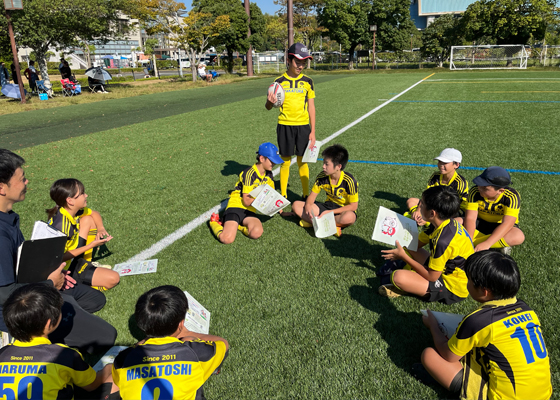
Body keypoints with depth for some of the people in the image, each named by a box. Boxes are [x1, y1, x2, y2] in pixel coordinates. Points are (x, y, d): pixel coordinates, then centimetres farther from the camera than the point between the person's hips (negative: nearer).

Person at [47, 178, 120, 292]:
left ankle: (86, 263, 15)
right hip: (64, 269, -9)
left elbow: (94, 213, 14)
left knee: (88, 220, 10)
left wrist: (101, 228, -6)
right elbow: (61, 257, -25)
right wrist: (91, 245, -23)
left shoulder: (72, 210, -5)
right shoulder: (61, 225, -31)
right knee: (113, 278, -20)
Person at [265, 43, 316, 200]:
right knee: (285, 161, 5)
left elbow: (311, 107, 5)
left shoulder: (308, 82, 3)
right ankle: (283, 196, 17)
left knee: (302, 161, 6)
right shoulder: (279, 81, -1)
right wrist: (270, 102, -23)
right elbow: (268, 106, 1)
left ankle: (306, 195, 18)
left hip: (303, 126, 1)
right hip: (284, 126, -1)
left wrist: (313, 131, 0)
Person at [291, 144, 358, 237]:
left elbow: (353, 206, -19)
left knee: (349, 217, -43)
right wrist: (308, 206, -24)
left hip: (343, 210, -5)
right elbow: (312, 195, 0)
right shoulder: (322, 177, -9)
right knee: (296, 205, -12)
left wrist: (330, 212, -25)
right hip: (328, 206, 5)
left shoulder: (349, 181, -21)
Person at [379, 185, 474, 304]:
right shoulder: (447, 223, -3)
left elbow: (431, 277, -23)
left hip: (454, 290, -10)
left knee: (398, 277, -29)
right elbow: (416, 244, 8)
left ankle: (405, 287, 5)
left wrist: (404, 257, -17)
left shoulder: (444, 241, -32)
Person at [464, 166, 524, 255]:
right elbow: (470, 218, -25)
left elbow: (507, 223, -36)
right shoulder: (475, 192, -20)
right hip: (480, 223, 2)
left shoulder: (512, 197, -27)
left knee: (518, 237, -36)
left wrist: (486, 244, -47)